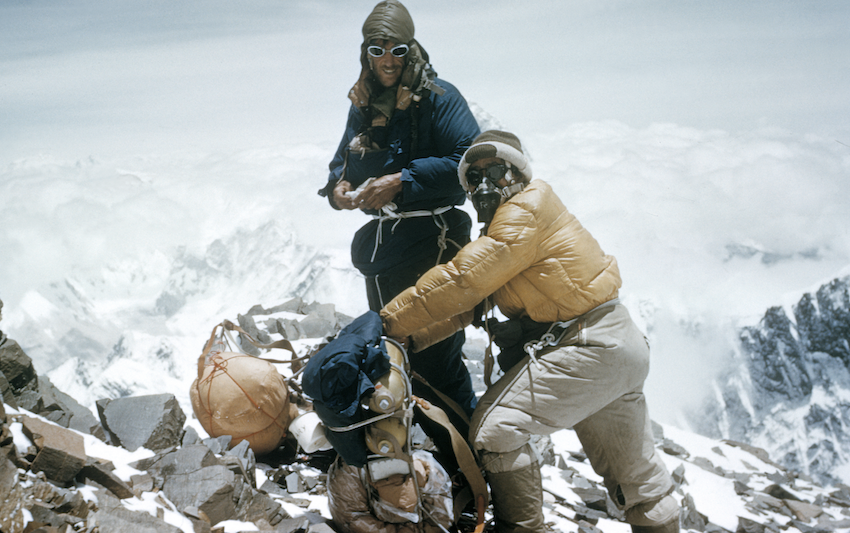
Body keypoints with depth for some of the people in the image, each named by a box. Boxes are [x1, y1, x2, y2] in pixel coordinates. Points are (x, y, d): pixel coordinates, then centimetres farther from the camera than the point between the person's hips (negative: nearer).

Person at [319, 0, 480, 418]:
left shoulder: (437, 97, -9)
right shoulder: (363, 105, 11)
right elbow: (343, 160, 20)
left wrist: (400, 182, -23)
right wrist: (338, 187, -4)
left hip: (430, 246, -8)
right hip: (380, 247, 8)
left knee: (435, 359, -9)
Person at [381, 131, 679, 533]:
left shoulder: (527, 212, -12)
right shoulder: (502, 229, 18)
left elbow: (461, 281, -19)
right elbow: (467, 303, 13)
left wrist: (391, 323, -16)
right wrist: (411, 338, 0)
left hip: (588, 348, -10)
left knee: (495, 427, -13)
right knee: (635, 472, 22)